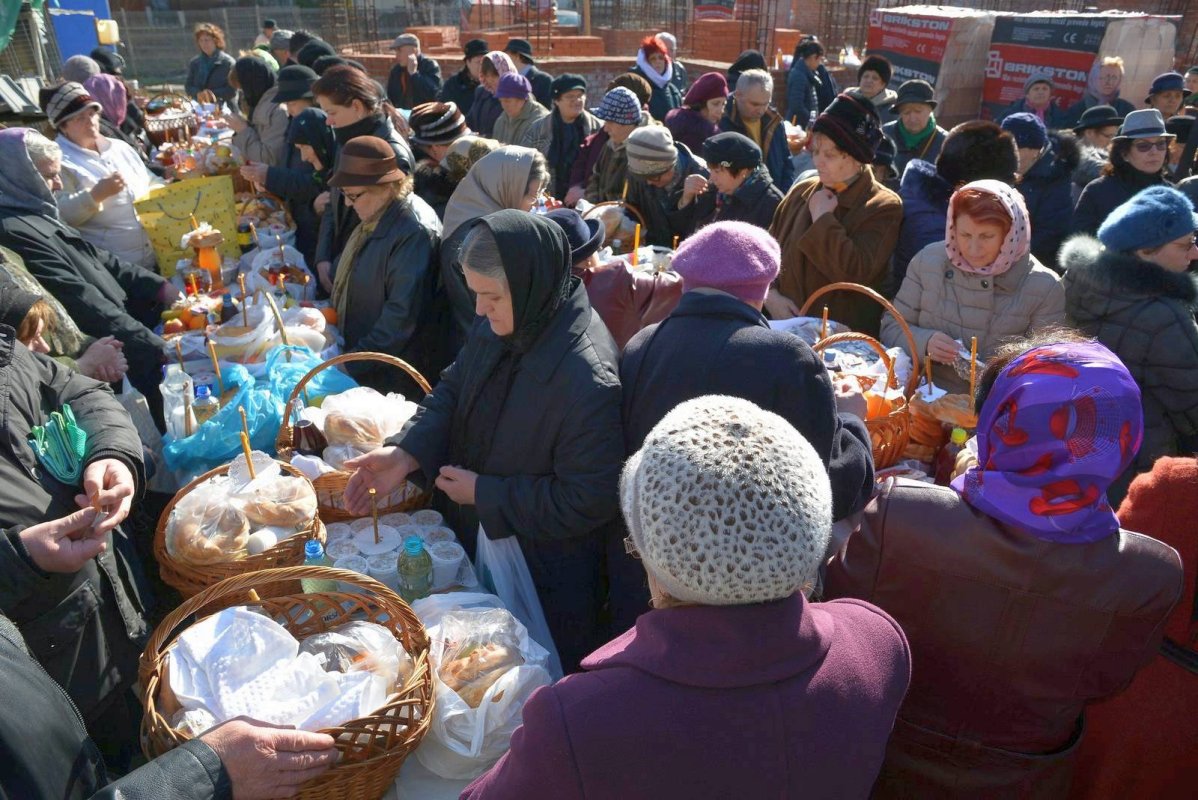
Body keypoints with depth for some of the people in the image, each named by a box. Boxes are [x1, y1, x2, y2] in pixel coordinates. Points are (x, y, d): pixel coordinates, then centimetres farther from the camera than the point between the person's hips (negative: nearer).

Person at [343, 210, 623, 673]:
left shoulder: (589, 378, -32)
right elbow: (452, 391, 6)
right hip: (473, 542, 8)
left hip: (544, 584, -7)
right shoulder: (498, 328, -7)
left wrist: (483, 492, -20)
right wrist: (405, 452, -12)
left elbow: (587, 503, -27)